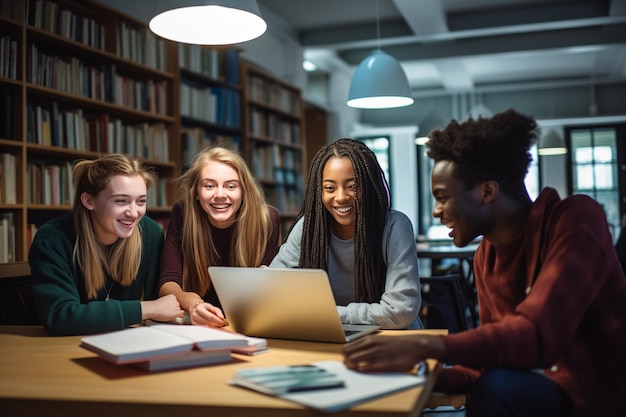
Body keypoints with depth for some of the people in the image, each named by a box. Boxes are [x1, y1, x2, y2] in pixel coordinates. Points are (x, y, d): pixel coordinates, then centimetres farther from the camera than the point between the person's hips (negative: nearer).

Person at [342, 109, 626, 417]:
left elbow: (540, 336, -31)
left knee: (496, 389, -29)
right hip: (547, 388, 6)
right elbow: (497, 355, 6)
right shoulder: (484, 258, 4)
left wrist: (426, 346, -39)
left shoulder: (576, 219, -17)